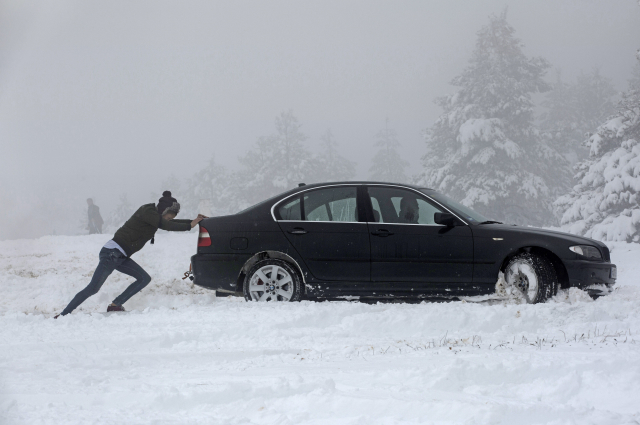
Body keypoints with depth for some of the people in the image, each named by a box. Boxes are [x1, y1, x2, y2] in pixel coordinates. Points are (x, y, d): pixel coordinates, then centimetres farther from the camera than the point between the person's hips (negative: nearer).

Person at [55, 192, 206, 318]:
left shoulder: (154, 215, 14)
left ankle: (115, 305, 3)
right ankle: (63, 314, -11)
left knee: (144, 278, 4)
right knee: (93, 288, -13)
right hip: (112, 253, -9)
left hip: (121, 257, 9)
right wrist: (190, 226, -15)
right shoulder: (147, 212, -13)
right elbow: (167, 226, -21)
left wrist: (194, 220, 17)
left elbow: (171, 223, 24)